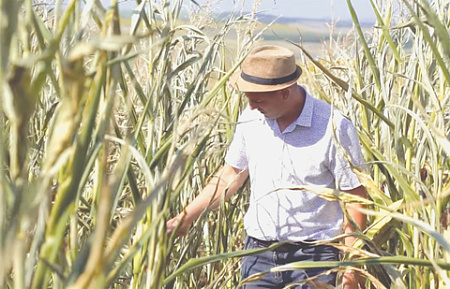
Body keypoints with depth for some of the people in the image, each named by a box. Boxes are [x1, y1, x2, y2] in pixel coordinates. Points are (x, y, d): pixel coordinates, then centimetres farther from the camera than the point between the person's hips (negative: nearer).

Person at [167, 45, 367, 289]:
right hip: (259, 253, 4)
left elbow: (355, 197, -8)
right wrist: (185, 217, 12)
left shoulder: (334, 128, -13)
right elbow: (230, 175, 14)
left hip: (314, 258, -4)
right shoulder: (250, 119, 1)